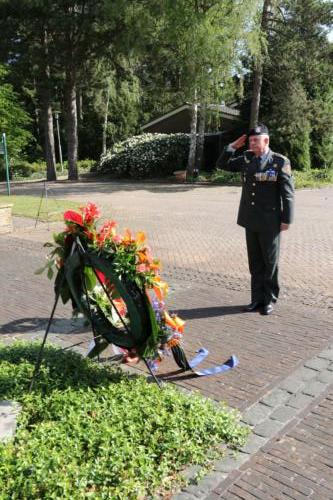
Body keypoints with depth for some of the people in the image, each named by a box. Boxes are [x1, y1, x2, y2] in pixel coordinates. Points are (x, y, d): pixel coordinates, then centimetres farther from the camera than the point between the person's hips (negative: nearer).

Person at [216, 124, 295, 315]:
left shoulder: (280, 162, -7)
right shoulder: (246, 159, 6)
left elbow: (288, 193, -8)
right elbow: (222, 164, 16)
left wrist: (287, 219, -10)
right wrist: (233, 147, 3)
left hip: (270, 222, -5)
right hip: (250, 220, 5)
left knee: (270, 262, 6)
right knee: (255, 262, 12)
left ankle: (270, 300, 19)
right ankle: (257, 298, 23)